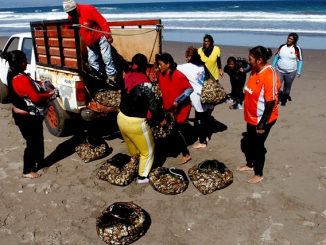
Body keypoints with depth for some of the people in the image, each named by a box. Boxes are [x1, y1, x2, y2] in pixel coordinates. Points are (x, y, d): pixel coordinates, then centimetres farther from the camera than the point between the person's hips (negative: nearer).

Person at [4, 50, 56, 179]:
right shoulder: (20, 79, -27)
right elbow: (36, 97, -27)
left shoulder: (14, 75, 4)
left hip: (30, 115, 10)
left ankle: (39, 162, 41)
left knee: (38, 139, 23)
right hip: (27, 117, -10)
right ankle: (27, 171, 19)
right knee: (32, 142, 5)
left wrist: (40, 84, 1)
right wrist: (50, 94, -13)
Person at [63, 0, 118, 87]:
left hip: (100, 37, -7)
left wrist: (108, 36, -22)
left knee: (106, 58, -9)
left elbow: (102, 21, -24)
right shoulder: (71, 17, -5)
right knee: (92, 61, 9)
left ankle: (112, 77, -2)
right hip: (89, 42, 7)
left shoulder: (88, 9, -25)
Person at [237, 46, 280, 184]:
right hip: (252, 117, 8)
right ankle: (250, 165, 45)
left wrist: (262, 124, -22)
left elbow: (271, 102, -25)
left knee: (257, 146, 6)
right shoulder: (255, 71, 0)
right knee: (247, 142, 21)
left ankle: (259, 174, 26)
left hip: (262, 119, -8)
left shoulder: (269, 75, -26)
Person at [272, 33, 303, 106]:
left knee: (287, 87, 11)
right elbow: (276, 56, 11)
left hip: (291, 72, -1)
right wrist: (273, 66, 11)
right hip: (279, 71, 1)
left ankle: (284, 100, 30)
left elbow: (300, 60, -3)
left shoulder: (297, 49, -7)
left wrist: (299, 71, -6)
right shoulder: (282, 47, 1)